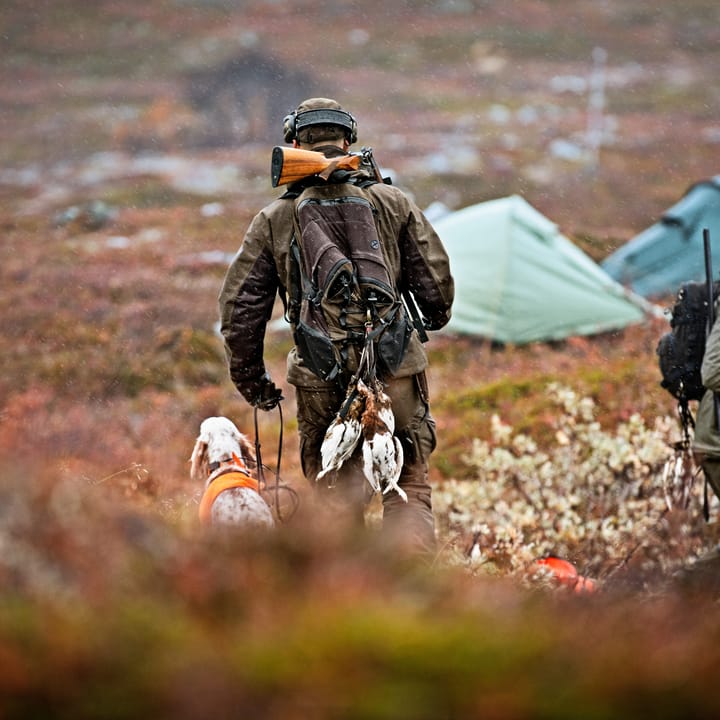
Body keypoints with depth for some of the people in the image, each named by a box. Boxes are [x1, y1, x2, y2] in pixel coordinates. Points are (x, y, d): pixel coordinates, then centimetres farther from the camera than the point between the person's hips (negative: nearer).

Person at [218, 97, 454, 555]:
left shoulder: (274, 220, 4)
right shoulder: (393, 202, 3)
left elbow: (240, 307, 4)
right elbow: (436, 281, 6)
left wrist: (251, 379, 16)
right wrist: (433, 321, 28)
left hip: (322, 383, 0)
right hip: (395, 372, 0)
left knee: (336, 501, 11)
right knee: (409, 490, 9)